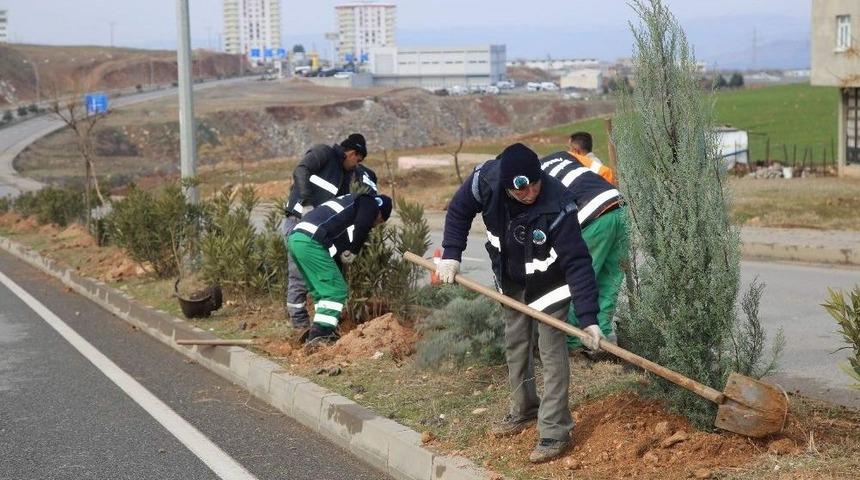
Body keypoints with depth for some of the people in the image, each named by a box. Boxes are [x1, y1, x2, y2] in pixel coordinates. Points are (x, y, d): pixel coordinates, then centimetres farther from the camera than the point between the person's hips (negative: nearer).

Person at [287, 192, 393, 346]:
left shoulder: (351, 200, 35)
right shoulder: (370, 203, 9)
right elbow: (360, 230, -7)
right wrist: (351, 253, 8)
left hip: (295, 237, 9)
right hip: (311, 242, -9)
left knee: (322, 290, 17)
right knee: (337, 290, -4)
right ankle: (319, 336, -11)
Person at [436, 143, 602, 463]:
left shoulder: (557, 205, -38)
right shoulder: (486, 179, -28)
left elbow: (577, 262, -36)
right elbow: (459, 211, -6)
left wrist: (588, 317, -40)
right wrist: (450, 255, -14)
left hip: (549, 284, -5)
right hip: (512, 280, 5)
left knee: (551, 350, -9)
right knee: (515, 346, 18)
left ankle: (555, 431, -2)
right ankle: (524, 411, 37)